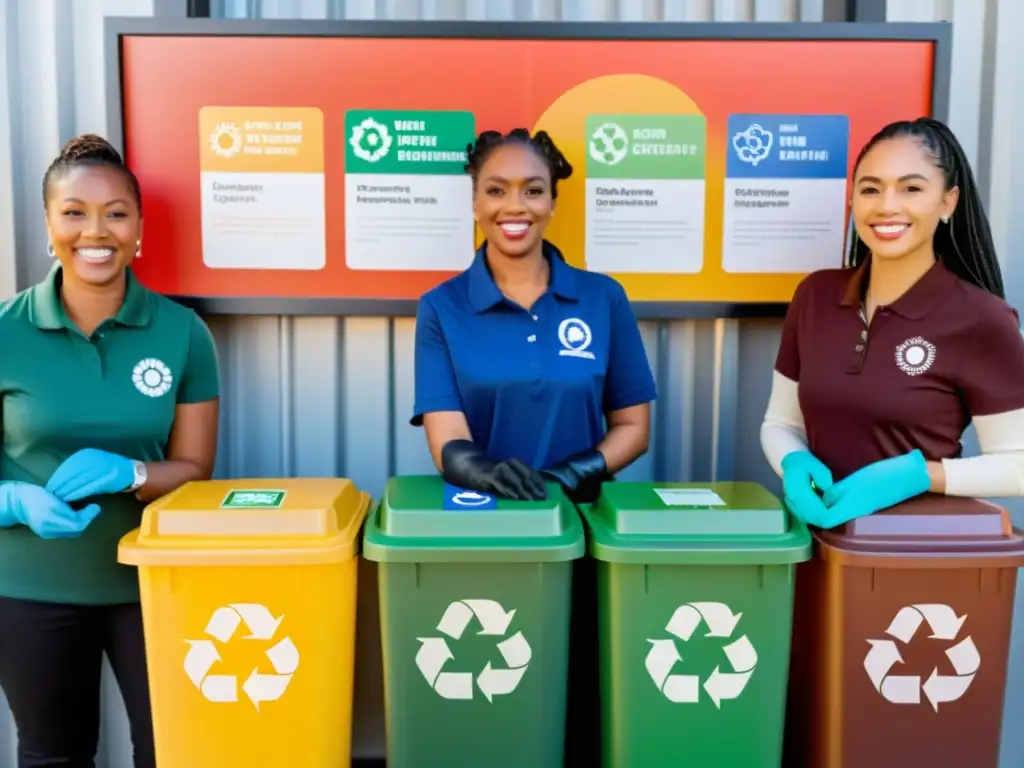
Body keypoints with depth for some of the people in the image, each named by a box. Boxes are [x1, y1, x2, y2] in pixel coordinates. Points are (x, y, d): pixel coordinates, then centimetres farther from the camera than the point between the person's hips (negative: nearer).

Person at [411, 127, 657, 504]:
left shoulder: (604, 297, 3)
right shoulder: (440, 307, 0)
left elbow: (632, 427, 7)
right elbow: (448, 445, -8)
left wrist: (577, 471, -10)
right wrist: (486, 471, -28)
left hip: (577, 507, 1)